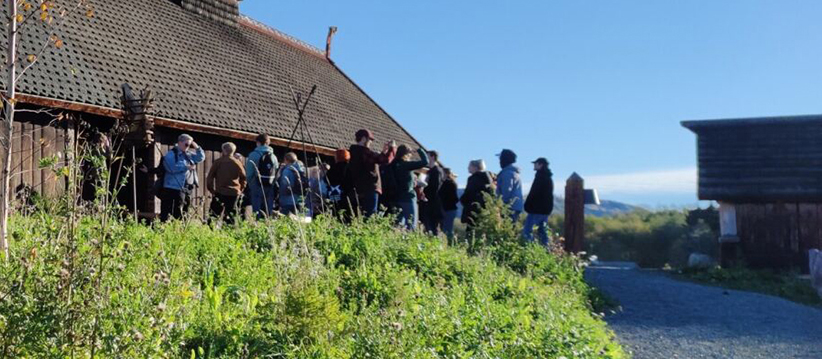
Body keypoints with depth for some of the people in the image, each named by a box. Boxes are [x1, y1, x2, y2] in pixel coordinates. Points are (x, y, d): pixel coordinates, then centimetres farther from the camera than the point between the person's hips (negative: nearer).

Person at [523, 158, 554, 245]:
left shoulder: (540, 176, -12)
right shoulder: (548, 178, 17)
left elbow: (533, 193, -17)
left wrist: (527, 206, -12)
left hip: (537, 209, -10)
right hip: (546, 209, 10)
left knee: (527, 231, -10)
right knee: (543, 232, 12)